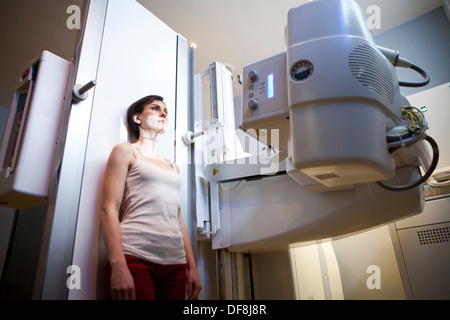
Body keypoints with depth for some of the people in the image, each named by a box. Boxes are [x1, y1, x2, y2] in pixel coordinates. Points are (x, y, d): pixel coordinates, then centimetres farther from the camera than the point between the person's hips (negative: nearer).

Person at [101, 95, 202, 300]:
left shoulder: (173, 167, 21)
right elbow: (109, 209, -4)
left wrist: (192, 267, 12)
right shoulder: (125, 151, 6)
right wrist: (118, 267, -16)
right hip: (135, 258, -5)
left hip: (175, 264, 5)